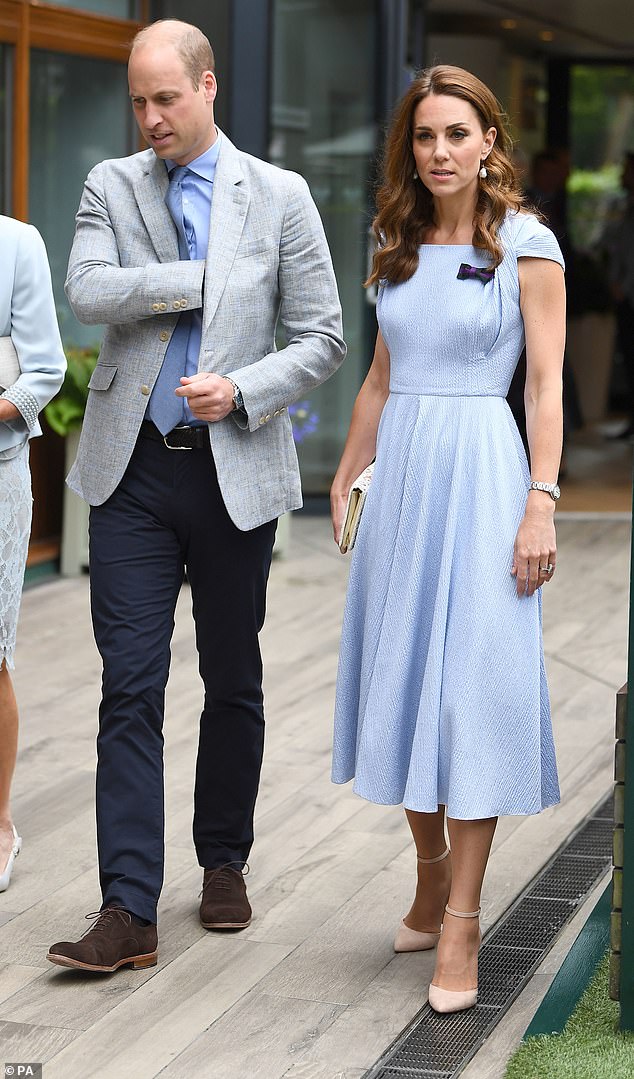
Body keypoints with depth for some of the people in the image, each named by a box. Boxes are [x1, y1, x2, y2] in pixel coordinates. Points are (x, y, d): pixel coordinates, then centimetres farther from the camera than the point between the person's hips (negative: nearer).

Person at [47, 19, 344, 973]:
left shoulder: (280, 197, 2)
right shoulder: (111, 186, 5)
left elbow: (321, 339, 1)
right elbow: (88, 292, -12)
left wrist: (243, 390, -14)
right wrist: (207, 277, -13)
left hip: (235, 470, 0)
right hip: (134, 469, 0)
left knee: (233, 683, 11)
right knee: (130, 688, -5)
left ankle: (224, 861, 30)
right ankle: (129, 911, -6)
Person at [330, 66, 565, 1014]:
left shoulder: (526, 244, -4)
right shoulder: (399, 245, 12)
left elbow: (546, 383, -7)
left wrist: (541, 503, -14)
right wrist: (346, 478, 17)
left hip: (479, 469, -6)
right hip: (400, 472, 6)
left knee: (472, 685, -8)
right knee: (401, 679, 8)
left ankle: (460, 924, -6)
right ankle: (431, 875, 24)